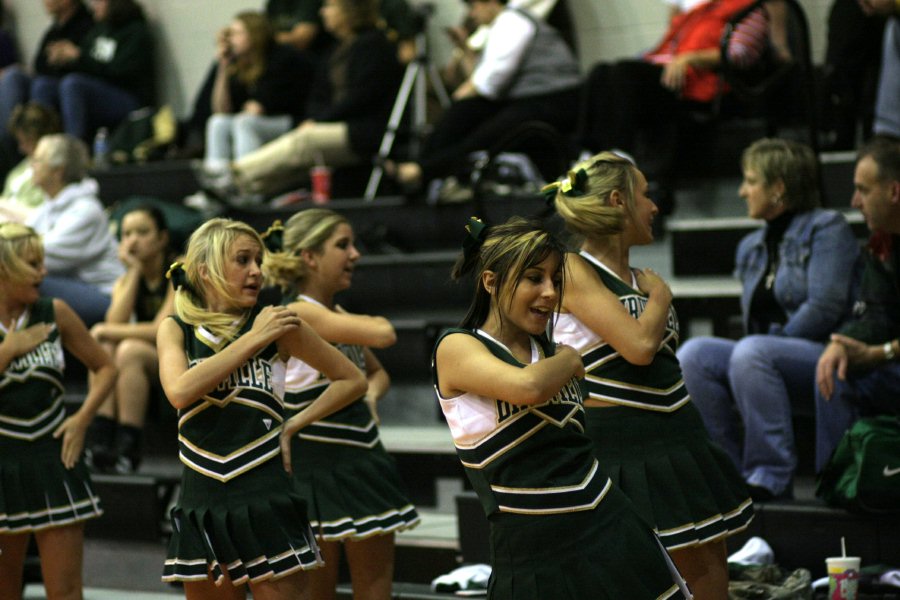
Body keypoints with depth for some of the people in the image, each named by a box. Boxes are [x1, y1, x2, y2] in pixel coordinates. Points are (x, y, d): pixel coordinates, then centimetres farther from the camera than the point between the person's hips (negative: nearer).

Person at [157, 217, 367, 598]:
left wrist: (293, 426, 0)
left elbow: (352, 380, 9)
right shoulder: (175, 329, 5)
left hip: (265, 500, -2)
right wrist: (252, 340, -13)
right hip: (202, 505, 2)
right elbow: (179, 392, -16)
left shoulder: (277, 323, 0)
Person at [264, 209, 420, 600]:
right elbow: (383, 335, -26)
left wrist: (371, 394, 1)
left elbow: (378, 372, 24)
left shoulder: (338, 315, 11)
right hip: (320, 469, -9)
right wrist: (372, 323, -2)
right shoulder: (300, 313, -16)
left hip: (364, 463, 9)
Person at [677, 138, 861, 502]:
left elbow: (825, 309, -13)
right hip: (764, 362, 7)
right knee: (693, 355, -17)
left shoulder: (826, 228, -1)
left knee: (751, 353, -34)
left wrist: (775, 341, -12)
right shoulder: (751, 247, 21)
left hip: (823, 359, -7)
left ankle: (771, 476, -31)